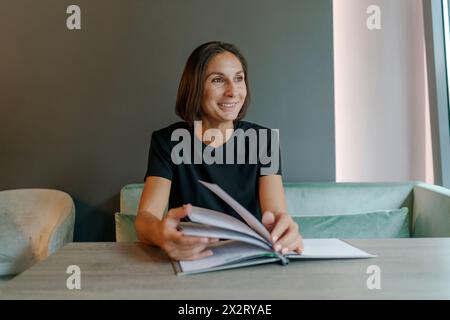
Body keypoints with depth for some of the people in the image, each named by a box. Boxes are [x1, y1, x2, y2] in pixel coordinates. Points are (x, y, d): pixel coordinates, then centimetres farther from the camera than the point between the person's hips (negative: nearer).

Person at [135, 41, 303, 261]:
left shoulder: (263, 140, -2)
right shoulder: (166, 141, -4)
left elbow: (277, 213, -14)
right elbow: (144, 219, -16)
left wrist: (282, 228, -38)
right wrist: (160, 233, -40)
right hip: (190, 259, -1)